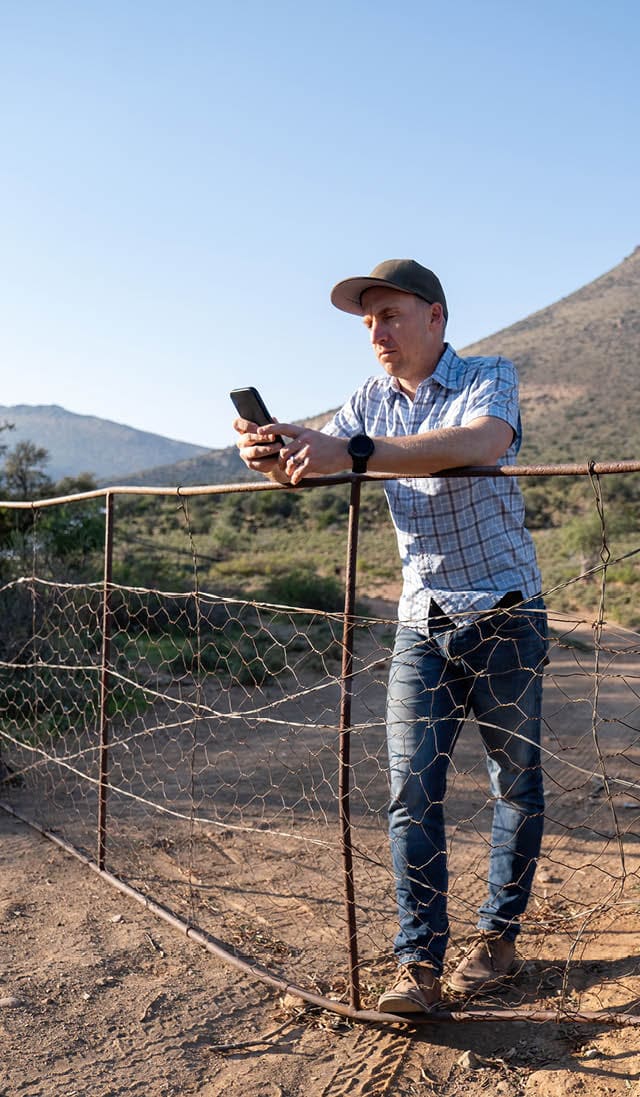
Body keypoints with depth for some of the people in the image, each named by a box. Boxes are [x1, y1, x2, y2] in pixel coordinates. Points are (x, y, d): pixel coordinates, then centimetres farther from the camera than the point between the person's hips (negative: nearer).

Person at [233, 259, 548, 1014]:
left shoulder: (488, 379, -10)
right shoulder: (374, 400, 8)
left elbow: (482, 444, -32)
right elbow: (313, 458, -1)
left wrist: (352, 453, -42)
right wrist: (271, 453, -26)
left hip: (504, 616, -3)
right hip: (421, 623, 4)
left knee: (515, 781, 8)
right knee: (412, 791, -2)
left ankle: (499, 936, 24)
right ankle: (419, 961, 5)